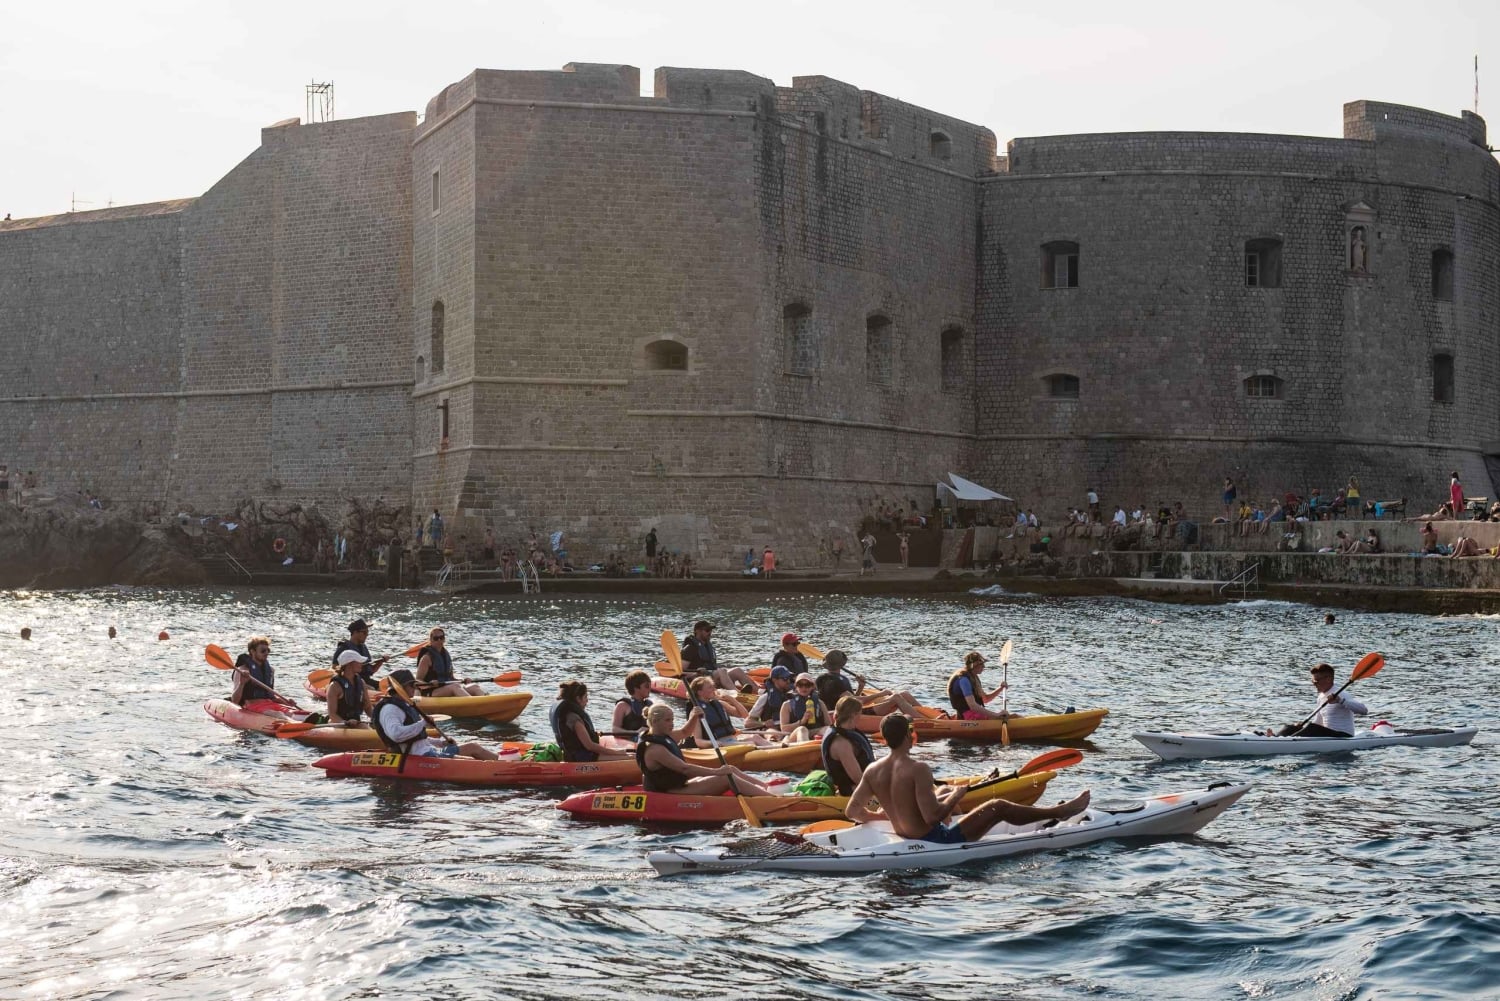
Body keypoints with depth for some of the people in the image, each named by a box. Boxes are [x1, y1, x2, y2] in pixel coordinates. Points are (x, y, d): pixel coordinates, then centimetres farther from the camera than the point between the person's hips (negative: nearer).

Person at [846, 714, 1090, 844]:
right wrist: (956, 796, -12)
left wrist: (882, 814, 13)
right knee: (998, 807, 5)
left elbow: (852, 811, -5)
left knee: (945, 795, 34)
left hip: (906, 840, 8)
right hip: (936, 841, -8)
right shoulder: (918, 770, -26)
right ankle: (1059, 812, 22)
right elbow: (932, 816, -29)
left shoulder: (873, 771, -5)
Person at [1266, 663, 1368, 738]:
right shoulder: (1321, 698, 16)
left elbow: (1363, 710, -24)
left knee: (1312, 728, -31)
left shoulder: (1341, 695, -10)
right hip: (1328, 736, 8)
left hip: (1344, 738, -8)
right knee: (1292, 727, -4)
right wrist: (1302, 726, 1)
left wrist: (1340, 700, -34)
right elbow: (1316, 723, 21)